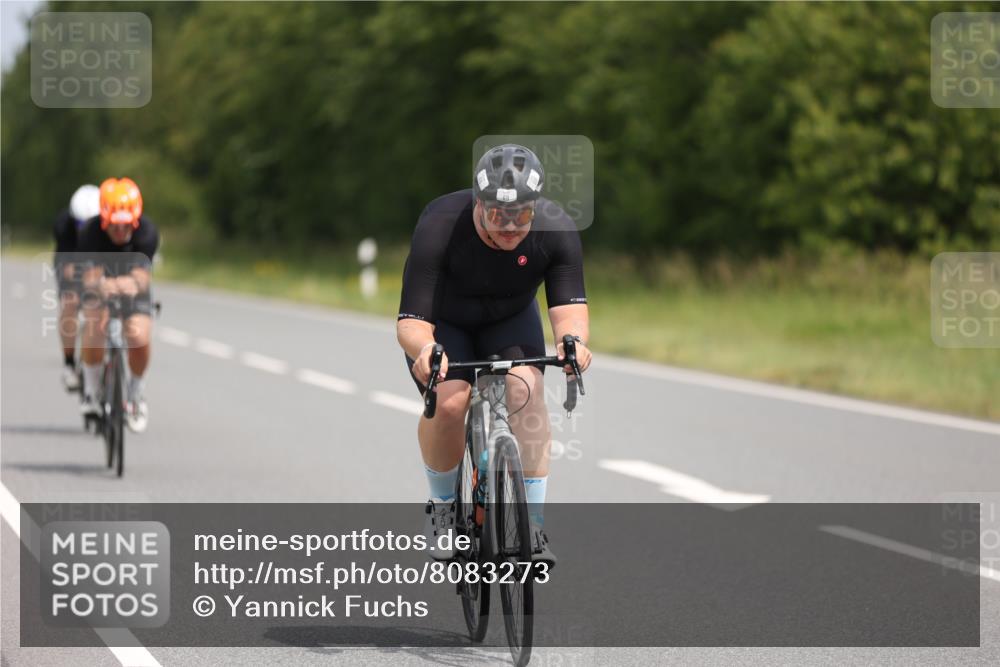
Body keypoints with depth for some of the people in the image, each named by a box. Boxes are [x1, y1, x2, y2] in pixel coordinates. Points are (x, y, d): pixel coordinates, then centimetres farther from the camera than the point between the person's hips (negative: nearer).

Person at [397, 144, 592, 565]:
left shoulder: (557, 230, -27)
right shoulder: (440, 227, -35)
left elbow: (568, 306, -29)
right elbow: (411, 321, -36)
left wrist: (573, 339, -53)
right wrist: (425, 349, -59)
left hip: (509, 320, 2)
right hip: (443, 323, -2)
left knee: (525, 388, -27)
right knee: (449, 402, -27)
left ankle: (533, 524, -21)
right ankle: (442, 506, 0)